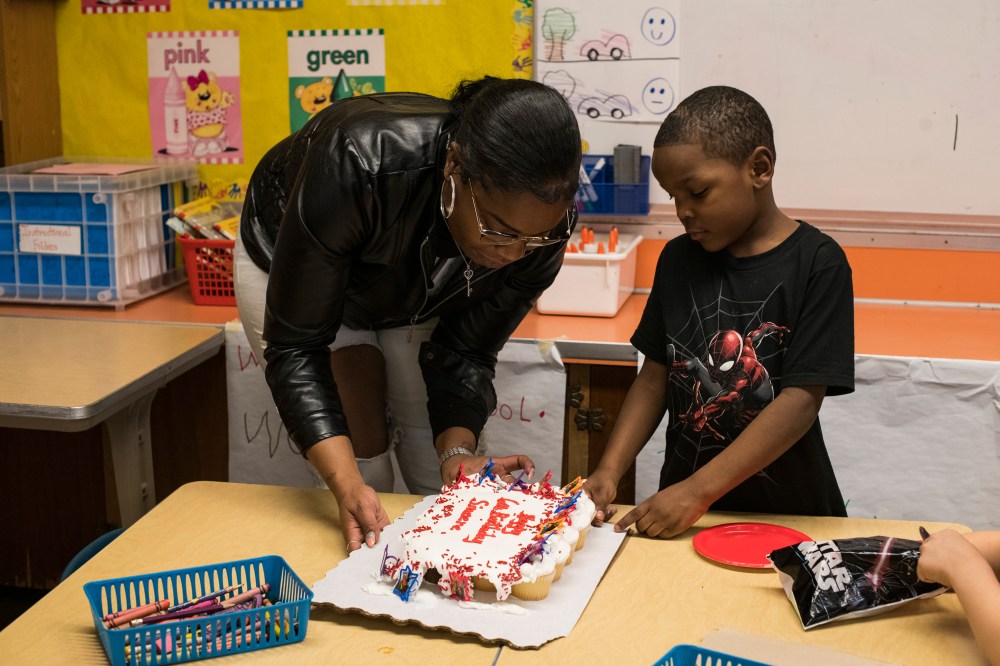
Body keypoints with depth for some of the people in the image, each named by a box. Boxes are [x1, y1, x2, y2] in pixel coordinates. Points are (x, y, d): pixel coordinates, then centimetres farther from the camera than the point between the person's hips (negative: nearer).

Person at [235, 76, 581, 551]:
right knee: (364, 471, -10)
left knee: (442, 479, -1)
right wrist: (348, 487, -46)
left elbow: (465, 352, -17)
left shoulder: (540, 225, -30)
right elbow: (296, 346, -36)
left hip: (417, 294, 3)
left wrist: (458, 453, -34)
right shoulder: (359, 164, -44)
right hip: (293, 269, -3)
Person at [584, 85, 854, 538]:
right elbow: (655, 377, 8)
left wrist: (699, 490, -20)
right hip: (683, 504, 3)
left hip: (786, 513, -3)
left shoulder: (817, 263, -9)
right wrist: (609, 471, -5)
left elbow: (802, 399, -15)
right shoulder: (679, 258, 6)